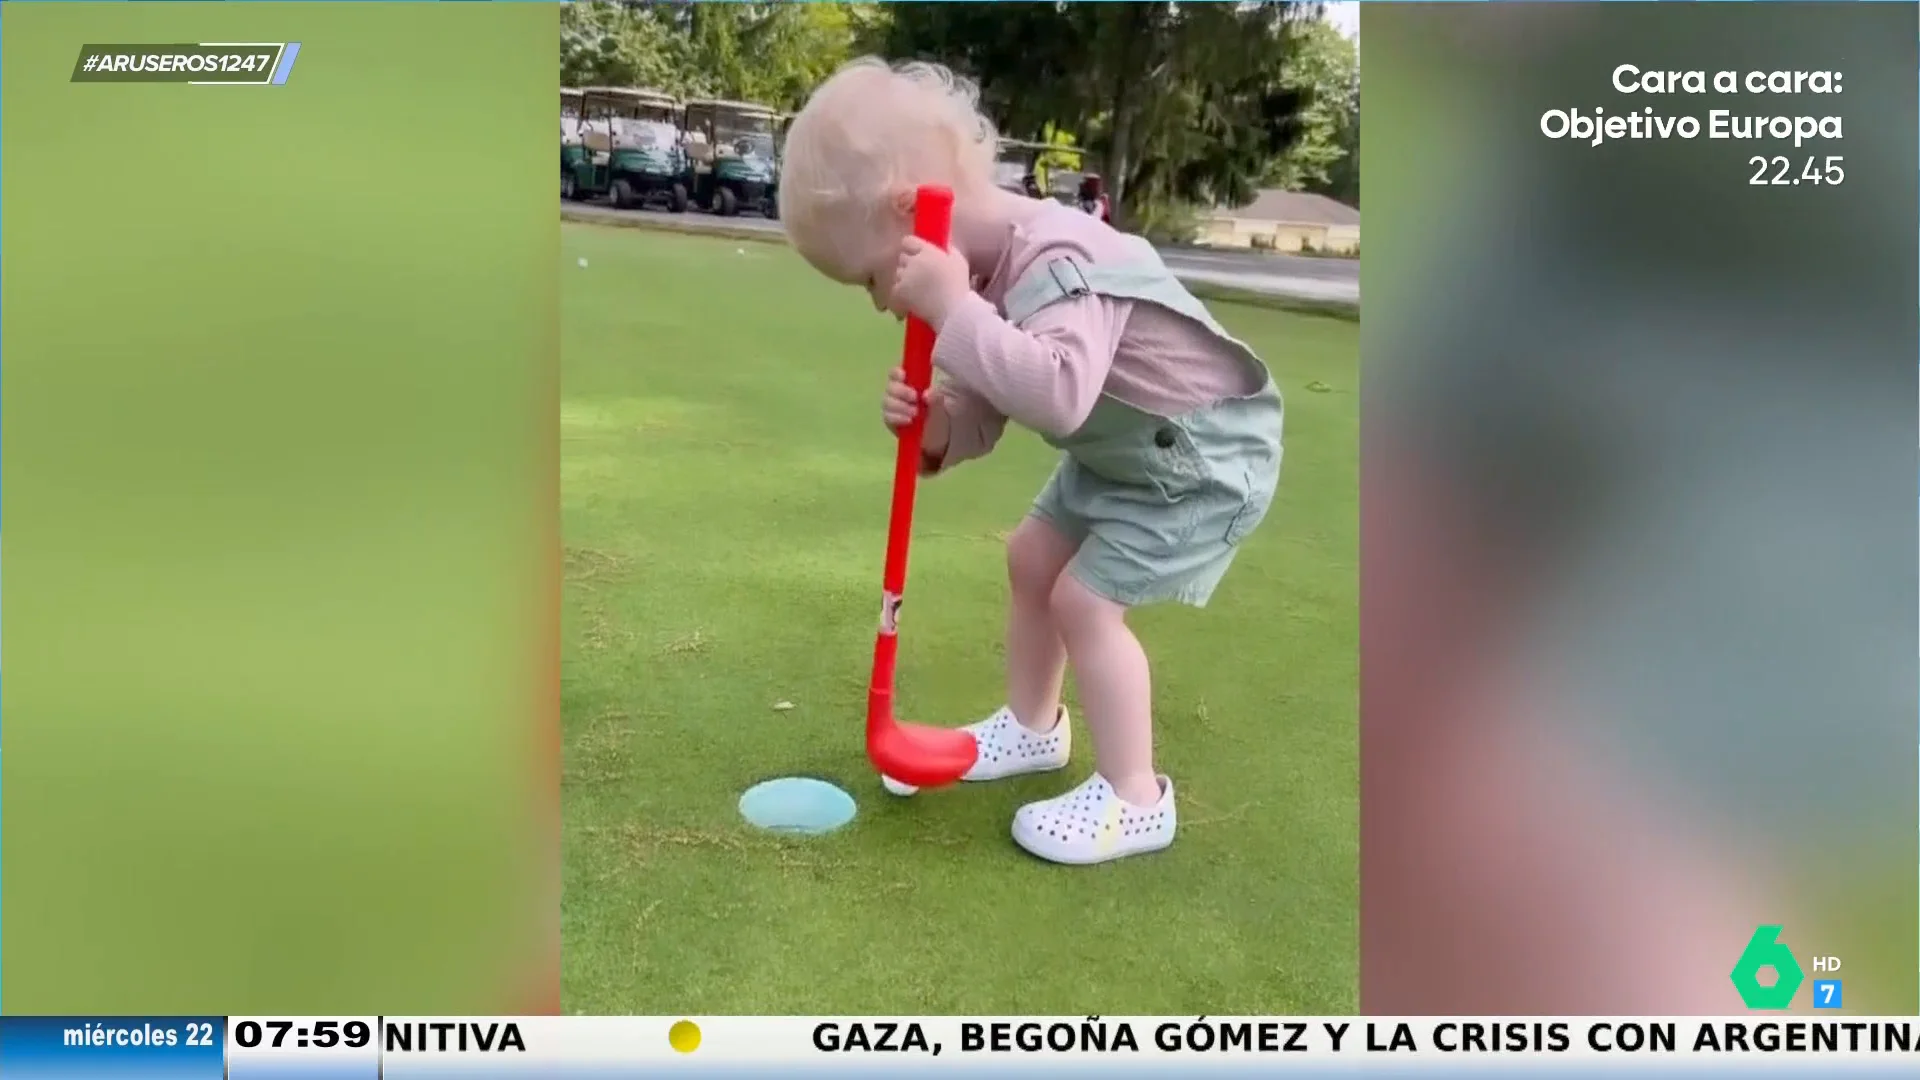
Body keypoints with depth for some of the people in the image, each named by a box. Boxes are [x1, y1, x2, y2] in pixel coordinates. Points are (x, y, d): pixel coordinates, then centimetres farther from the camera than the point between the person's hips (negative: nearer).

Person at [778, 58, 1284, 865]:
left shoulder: (1058, 262, -34)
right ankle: (1034, 727, 36)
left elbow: (1059, 395, -50)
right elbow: (984, 411, 1)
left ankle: (1134, 798, 4)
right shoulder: (989, 273, -4)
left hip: (1206, 455, -10)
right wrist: (934, 425, -22)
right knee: (1031, 559, 15)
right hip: (1122, 453, 10)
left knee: (1084, 599, -11)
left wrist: (953, 312, -45)